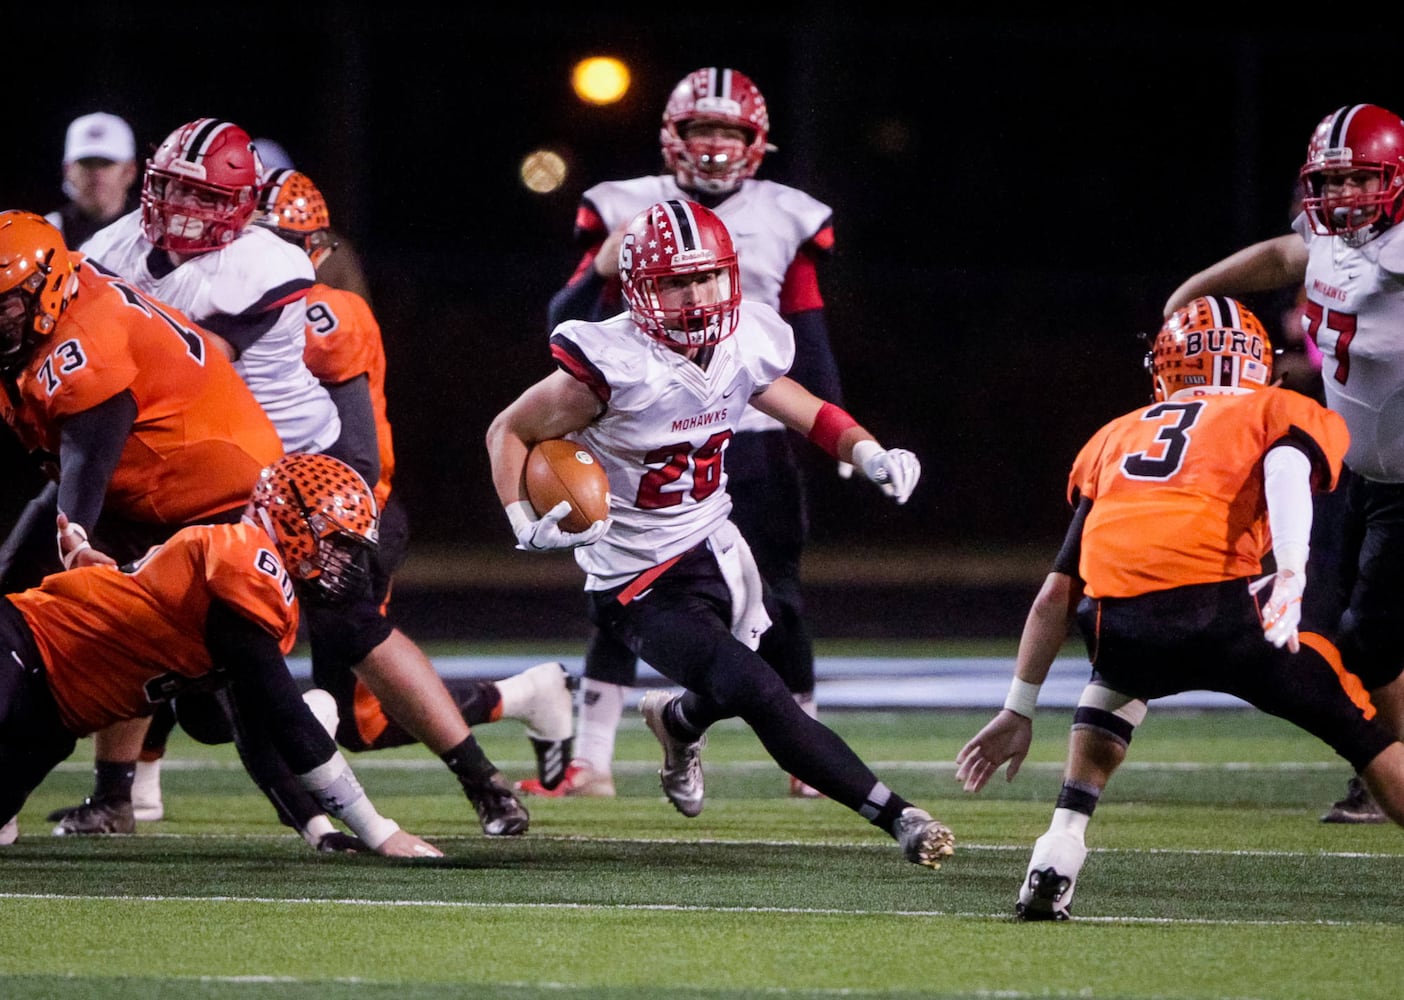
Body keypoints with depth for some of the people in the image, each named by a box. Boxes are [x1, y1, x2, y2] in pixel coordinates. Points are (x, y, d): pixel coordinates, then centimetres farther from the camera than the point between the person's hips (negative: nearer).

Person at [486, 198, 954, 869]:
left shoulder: (743, 348, -5)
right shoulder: (614, 367, -23)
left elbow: (806, 412, 14)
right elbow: (508, 432, -11)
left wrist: (870, 455, -5)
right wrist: (527, 526, -25)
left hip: (715, 552, 7)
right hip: (640, 587, -7)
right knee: (761, 699, -20)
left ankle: (677, 721, 59)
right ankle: (897, 818, -13)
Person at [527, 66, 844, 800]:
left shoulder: (783, 221, 6)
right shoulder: (628, 213, 2)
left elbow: (809, 345, 9)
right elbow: (567, 325, 0)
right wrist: (602, 271, -19)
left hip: (754, 441, 1)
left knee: (774, 599, 2)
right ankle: (590, 760, -2)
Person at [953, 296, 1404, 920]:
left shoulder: (1117, 437, 34)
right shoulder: (1282, 412, 24)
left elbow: (1057, 593, 31)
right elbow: (1286, 468, -3)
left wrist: (1018, 711, 35)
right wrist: (1290, 575, -17)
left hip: (1121, 623, 3)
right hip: (1219, 608, -3)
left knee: (1116, 686, 38)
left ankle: (1059, 852, 21)